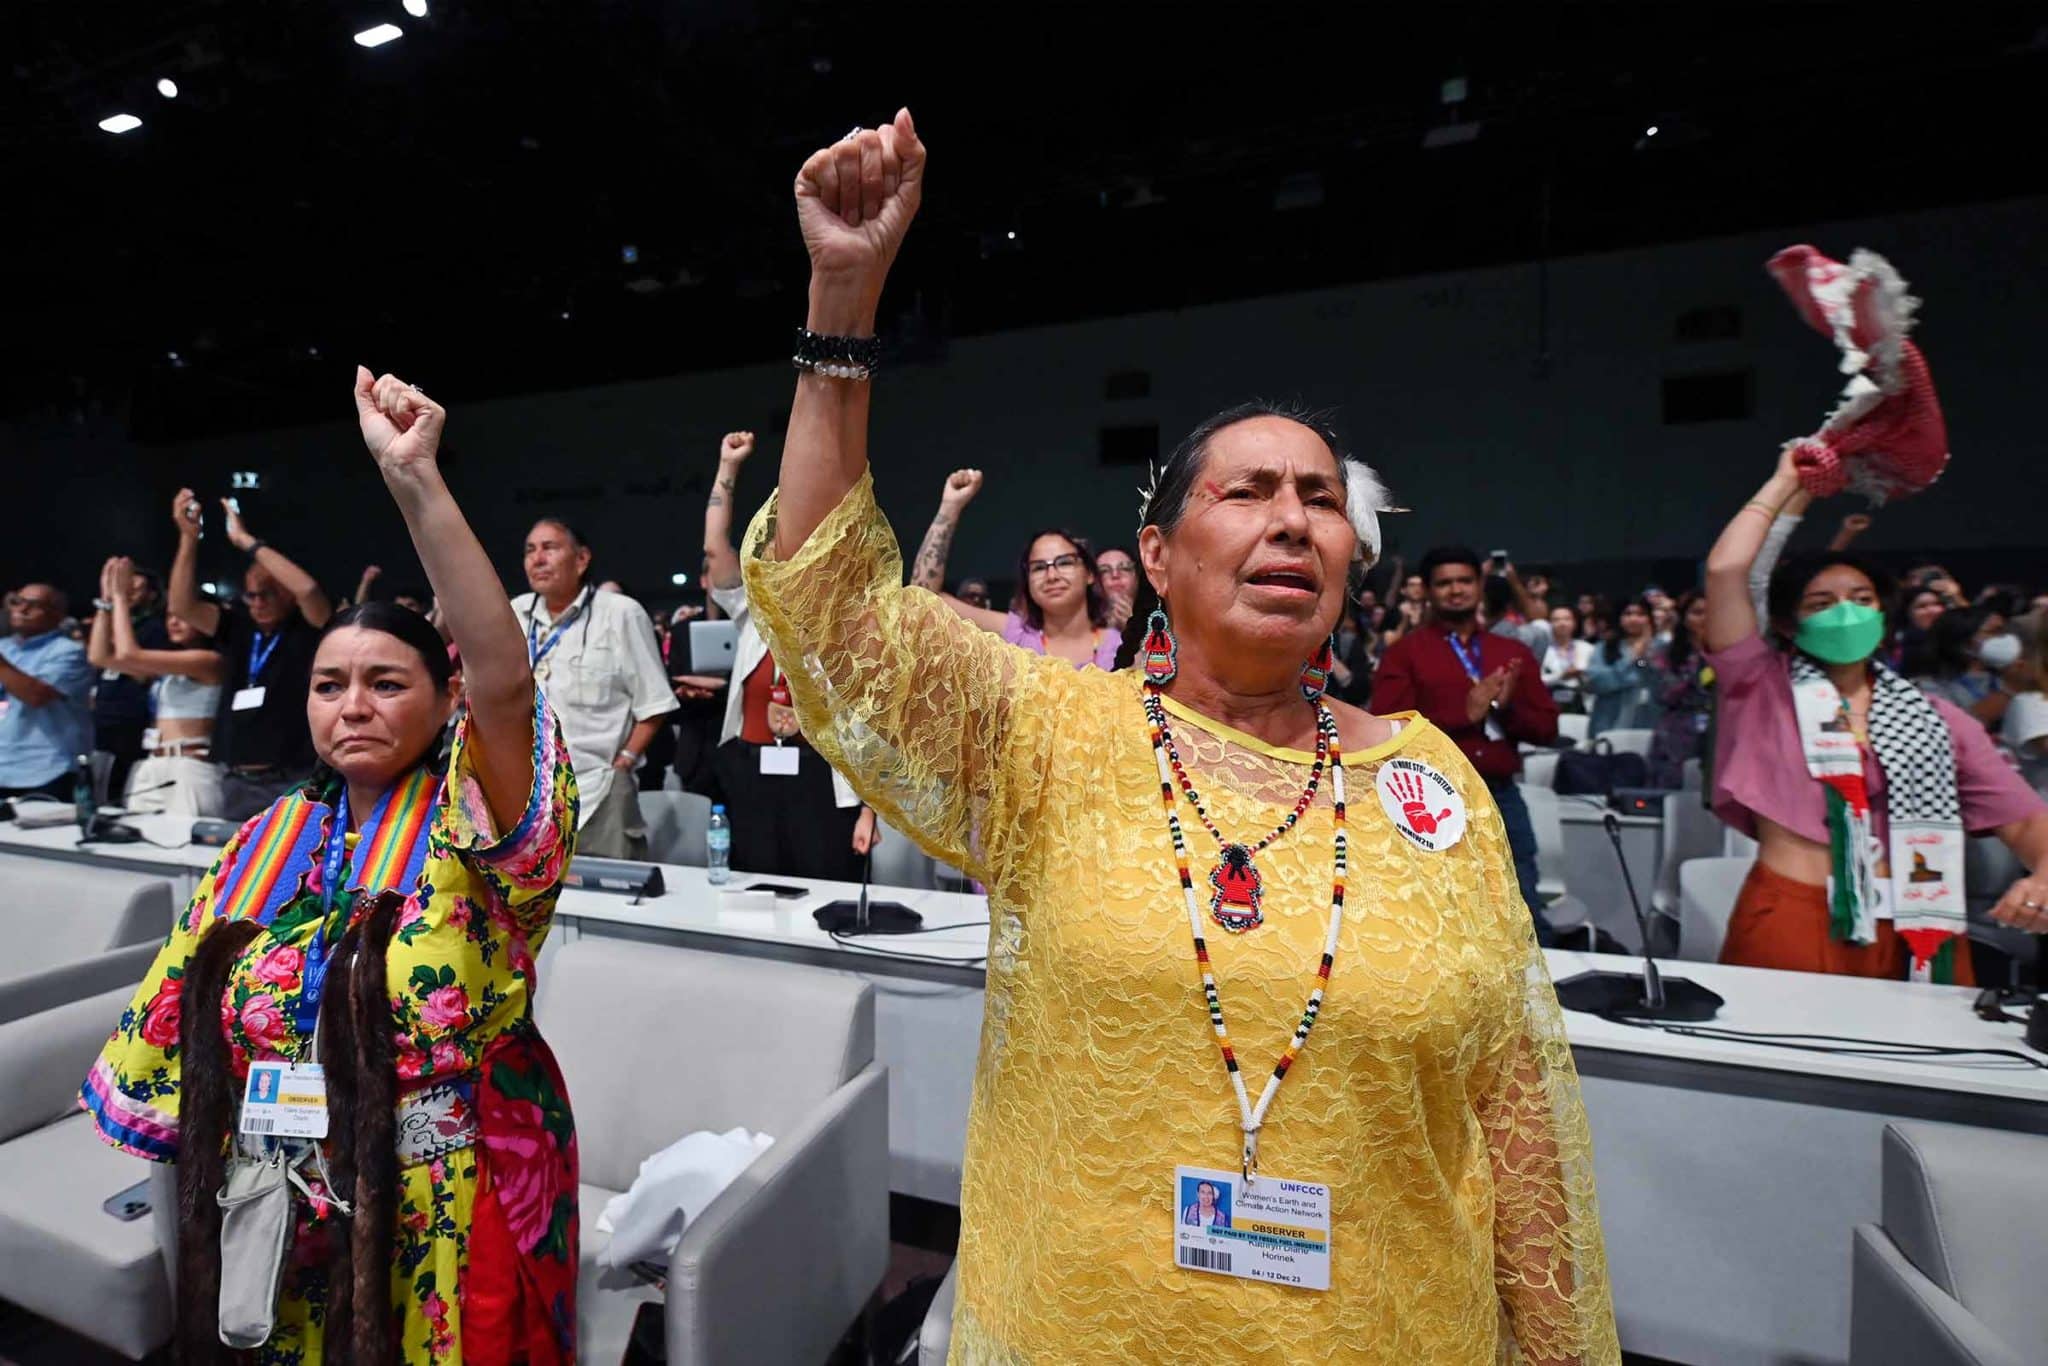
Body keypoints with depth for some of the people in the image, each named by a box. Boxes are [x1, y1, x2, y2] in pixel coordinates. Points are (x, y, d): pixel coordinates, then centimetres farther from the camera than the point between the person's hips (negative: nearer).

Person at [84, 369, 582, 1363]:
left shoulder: (472, 824, -16)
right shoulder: (267, 843, 1)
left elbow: (504, 679, -36)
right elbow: (184, 1024, 12)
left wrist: (413, 479, -41)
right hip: (279, 1223, 5)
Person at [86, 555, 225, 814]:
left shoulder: (211, 660, -7)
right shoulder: (166, 667, 19)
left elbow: (128, 655, -11)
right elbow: (99, 657, 17)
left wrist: (121, 595, -2)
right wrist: (107, 598, 13)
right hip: (151, 770, 9)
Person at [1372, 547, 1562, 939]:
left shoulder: (1515, 653, 13)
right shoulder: (1403, 654, 0)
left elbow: (1547, 728, 11)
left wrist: (1507, 707, -9)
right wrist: (1465, 714, -15)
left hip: (1502, 796, 4)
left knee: (1527, 917, 10)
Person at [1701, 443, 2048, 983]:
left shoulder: (1938, 719, 11)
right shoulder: (1763, 688, 0)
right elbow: (1724, 570, -11)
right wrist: (1784, 482, 1)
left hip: (1912, 935, 4)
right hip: (1788, 927, -3)